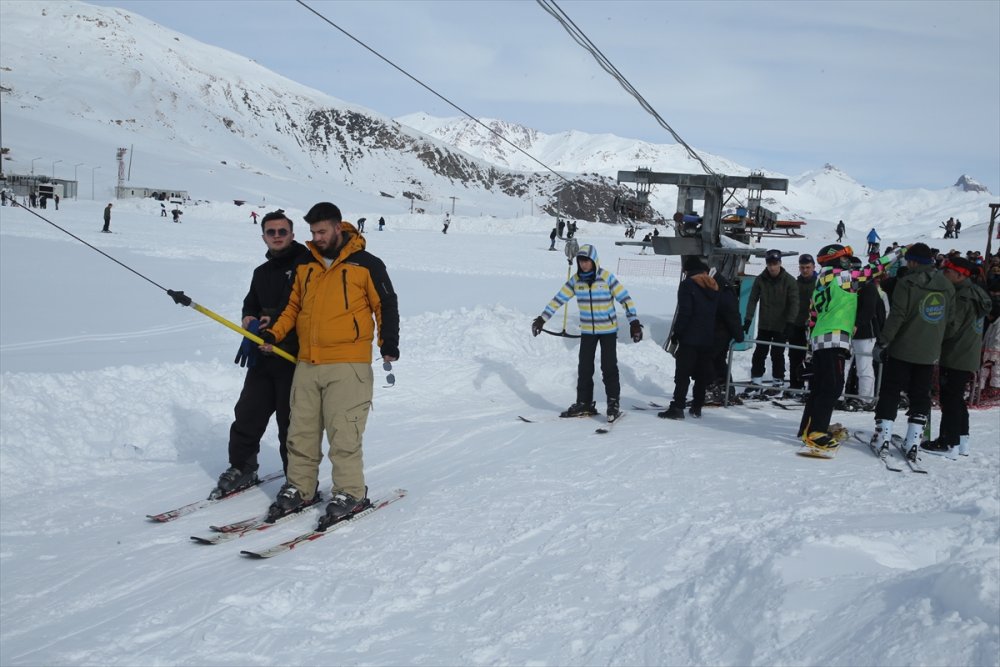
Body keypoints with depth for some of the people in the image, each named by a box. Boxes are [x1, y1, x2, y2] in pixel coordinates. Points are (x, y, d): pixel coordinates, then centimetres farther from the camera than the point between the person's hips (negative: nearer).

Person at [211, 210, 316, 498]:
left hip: (295, 357, -7)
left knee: (292, 421, -3)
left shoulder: (306, 263, -4)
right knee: (247, 413, 9)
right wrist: (250, 319, 5)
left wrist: (276, 322, -15)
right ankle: (241, 469, 25)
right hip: (264, 356, 7)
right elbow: (251, 304, 28)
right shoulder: (262, 272, 20)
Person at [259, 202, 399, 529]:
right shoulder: (305, 265, 14)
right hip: (306, 364, 6)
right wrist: (274, 333, 7)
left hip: (348, 365, -5)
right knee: (301, 431, 10)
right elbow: (293, 306, 21)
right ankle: (300, 488, 22)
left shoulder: (366, 264, -1)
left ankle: (350, 493, 5)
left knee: (343, 432, -7)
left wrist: (389, 342, -11)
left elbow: (386, 304, 1)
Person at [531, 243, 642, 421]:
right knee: (584, 368, 5)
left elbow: (625, 298, -14)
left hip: (608, 329, -4)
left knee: (609, 367, -3)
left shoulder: (606, 277, -13)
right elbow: (558, 299, 2)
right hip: (587, 330, 4)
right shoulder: (576, 280, -2)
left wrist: (634, 322, -21)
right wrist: (542, 318, -1)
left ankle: (614, 403, 8)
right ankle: (584, 403, 16)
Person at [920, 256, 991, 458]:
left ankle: (949, 443, 0)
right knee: (957, 398, 17)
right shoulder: (975, 293, 14)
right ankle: (961, 440, 23)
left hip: (955, 359, -10)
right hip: (969, 357, 10)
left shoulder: (962, 296, -18)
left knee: (950, 399, -4)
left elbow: (951, 327, -21)